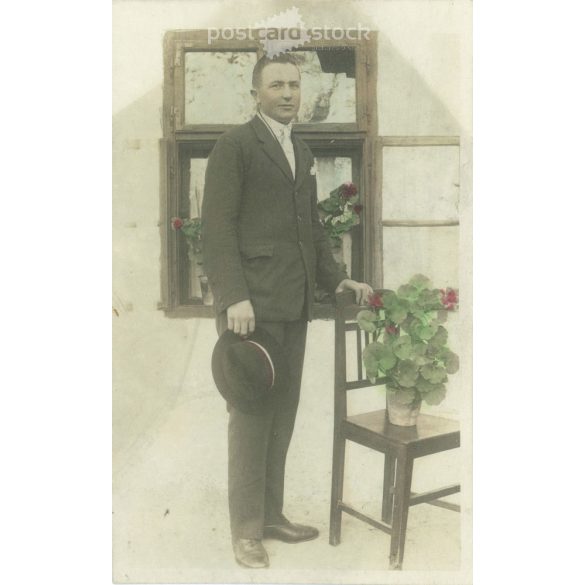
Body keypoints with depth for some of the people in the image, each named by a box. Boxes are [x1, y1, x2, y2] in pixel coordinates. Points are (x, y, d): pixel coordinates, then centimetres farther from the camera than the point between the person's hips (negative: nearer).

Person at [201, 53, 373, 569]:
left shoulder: (303, 153, 20)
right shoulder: (235, 145, -3)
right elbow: (218, 226, -10)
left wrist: (336, 278, 11)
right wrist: (233, 296, -18)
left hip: (294, 303, 7)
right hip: (252, 302, -7)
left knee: (282, 412, 11)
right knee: (251, 414, -1)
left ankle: (271, 513, 24)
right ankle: (246, 528, 13)